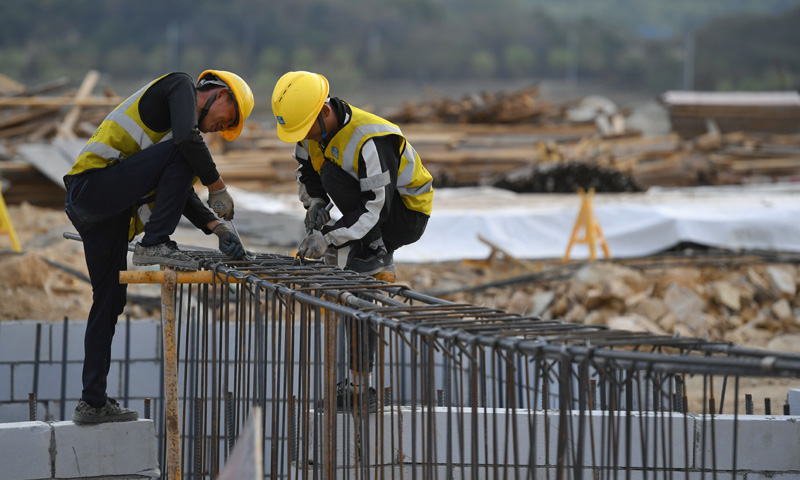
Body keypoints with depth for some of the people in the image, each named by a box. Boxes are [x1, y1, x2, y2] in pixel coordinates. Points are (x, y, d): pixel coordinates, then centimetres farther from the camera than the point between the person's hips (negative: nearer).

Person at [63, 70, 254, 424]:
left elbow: (180, 193, 23)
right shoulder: (181, 86, 0)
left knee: (110, 301, 13)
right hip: (92, 185, -10)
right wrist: (217, 185, -10)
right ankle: (154, 245, -15)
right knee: (183, 154, -17)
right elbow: (187, 138, -21)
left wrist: (217, 228, 10)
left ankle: (92, 403, 16)